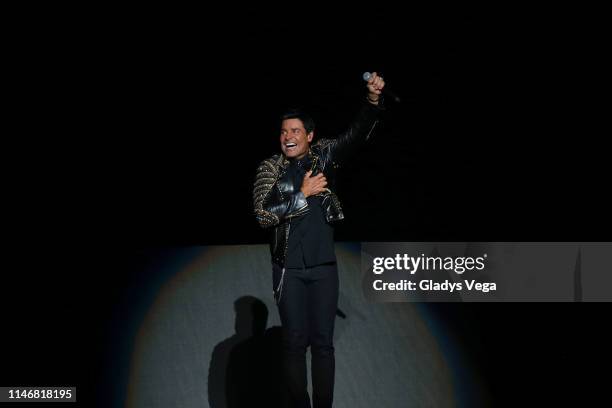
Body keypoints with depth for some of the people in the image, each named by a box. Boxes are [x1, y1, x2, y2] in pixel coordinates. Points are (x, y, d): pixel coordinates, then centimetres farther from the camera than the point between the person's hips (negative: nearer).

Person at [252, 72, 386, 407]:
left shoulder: (324, 155, 3)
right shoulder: (270, 169, 1)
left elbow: (357, 133, -9)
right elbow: (263, 214, -10)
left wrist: (373, 99, -25)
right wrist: (303, 194, -13)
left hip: (324, 267, 1)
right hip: (288, 270, -1)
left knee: (323, 342, 2)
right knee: (294, 342, 2)